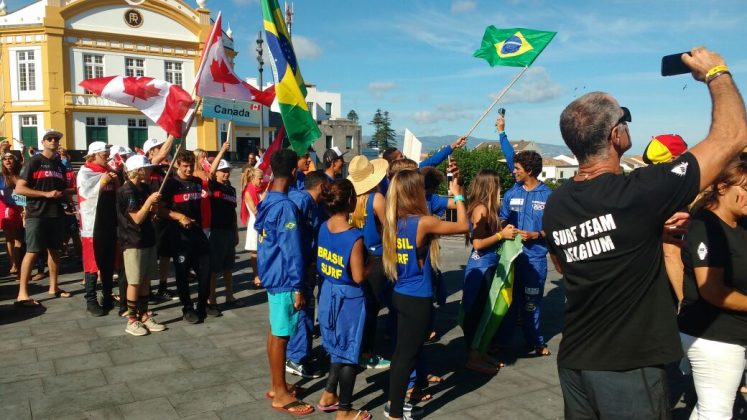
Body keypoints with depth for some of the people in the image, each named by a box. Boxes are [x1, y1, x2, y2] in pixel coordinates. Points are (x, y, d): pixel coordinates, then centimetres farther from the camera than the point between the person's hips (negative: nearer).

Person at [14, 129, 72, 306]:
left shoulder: (60, 165, 15)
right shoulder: (33, 161, -4)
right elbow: (19, 188, -11)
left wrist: (68, 200, 5)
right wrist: (46, 194, -18)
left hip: (56, 214, 6)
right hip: (37, 214, -6)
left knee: (54, 250, 11)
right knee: (32, 252, -8)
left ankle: (53, 287, 22)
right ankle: (22, 293, -5)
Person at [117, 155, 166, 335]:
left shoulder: (145, 187, 10)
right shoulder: (127, 190, -14)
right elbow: (137, 218, -17)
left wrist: (154, 209, -3)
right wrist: (149, 201, -21)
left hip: (148, 239, 8)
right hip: (133, 243, -8)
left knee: (146, 280, 11)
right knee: (134, 282, -1)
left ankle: (144, 316, 21)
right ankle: (131, 321, 9)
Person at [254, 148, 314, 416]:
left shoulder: (266, 202, 7)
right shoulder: (286, 206, -21)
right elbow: (291, 250, -22)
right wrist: (297, 287, -18)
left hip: (271, 274, 9)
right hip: (284, 278, -9)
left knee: (275, 332, 16)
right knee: (281, 335, 1)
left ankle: (276, 386, 29)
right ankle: (281, 395, 13)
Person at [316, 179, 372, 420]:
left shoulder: (324, 228, -3)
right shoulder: (354, 238, -25)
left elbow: (321, 265, 7)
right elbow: (358, 277, -20)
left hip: (328, 292, 7)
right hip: (349, 298, -7)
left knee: (338, 347, 25)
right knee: (349, 353, 9)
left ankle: (329, 396, 36)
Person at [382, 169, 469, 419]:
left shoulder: (394, 221, 1)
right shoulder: (423, 222, -19)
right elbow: (464, 226, -10)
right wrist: (458, 195, 4)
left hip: (401, 294, 7)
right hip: (418, 299, -7)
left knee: (402, 349, 21)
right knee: (408, 354, 3)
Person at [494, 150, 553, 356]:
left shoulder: (547, 195, -5)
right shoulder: (511, 193, 4)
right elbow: (501, 221, 8)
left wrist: (534, 235, -17)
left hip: (535, 256, -2)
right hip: (511, 254, 2)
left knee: (531, 301, 10)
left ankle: (534, 341, 26)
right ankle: (501, 339, 19)